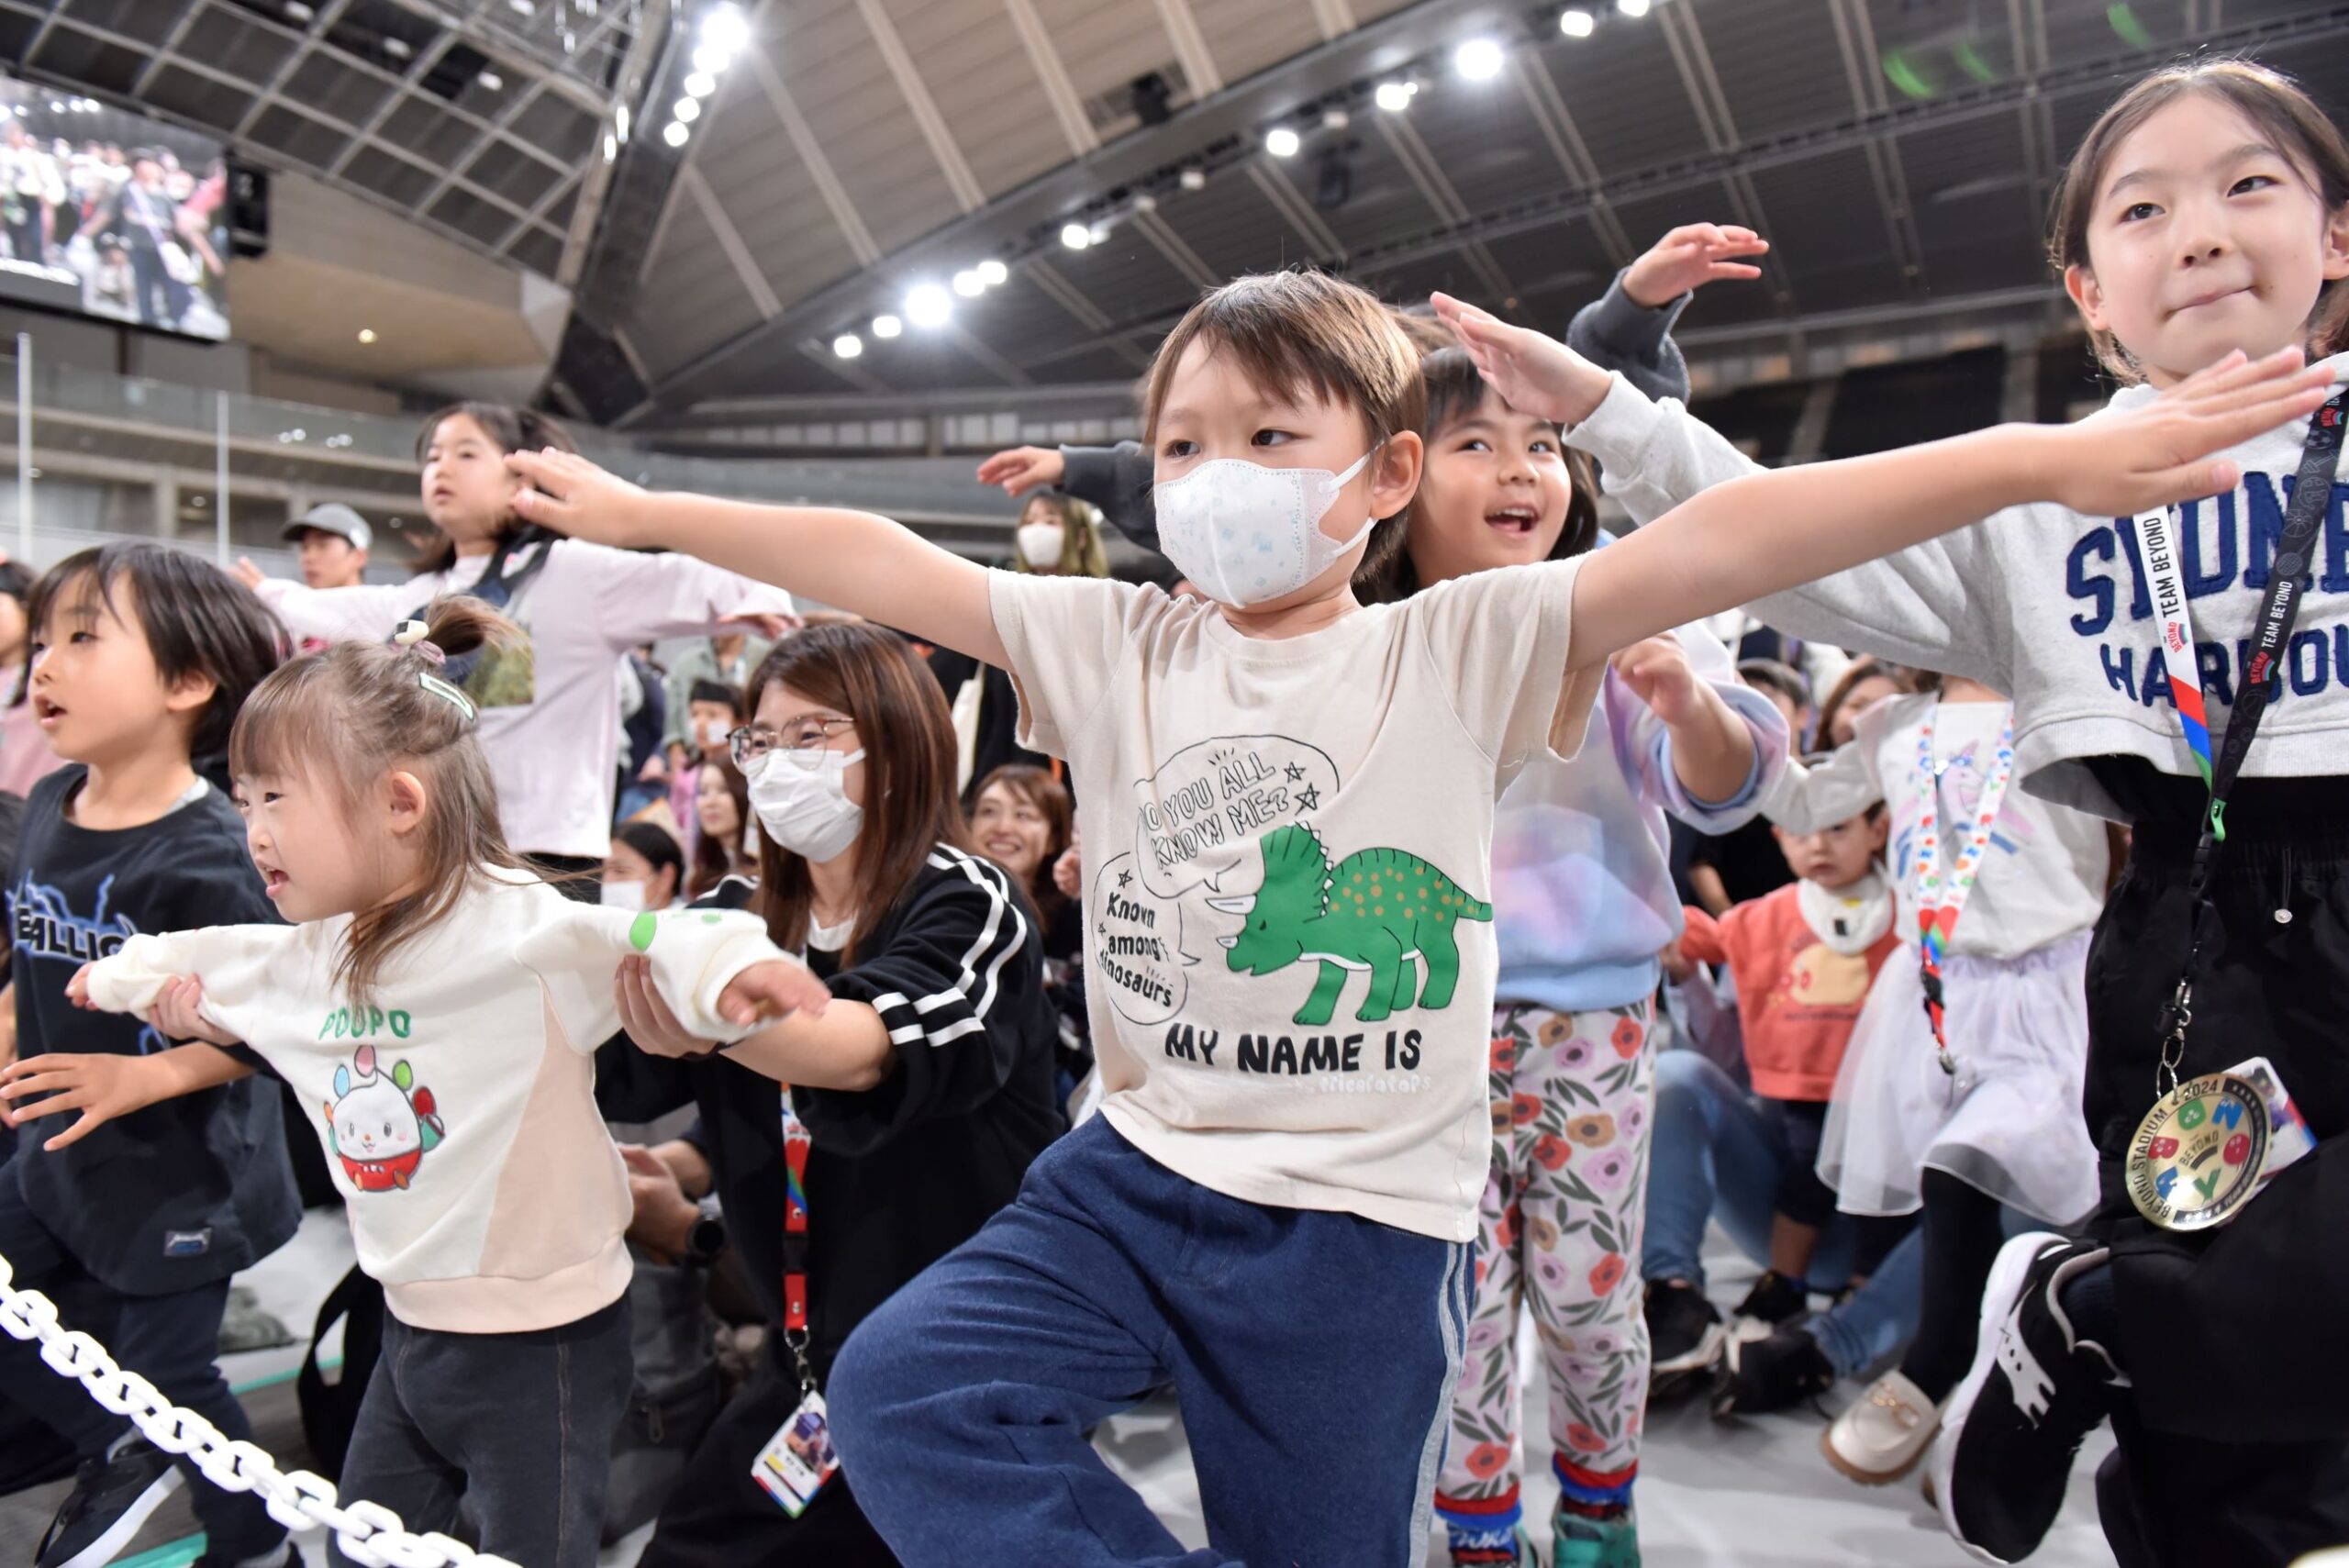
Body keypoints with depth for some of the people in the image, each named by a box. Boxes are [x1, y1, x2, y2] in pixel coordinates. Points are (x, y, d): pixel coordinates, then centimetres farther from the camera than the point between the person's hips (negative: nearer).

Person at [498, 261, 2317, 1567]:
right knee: (903, 1389, -9)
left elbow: (1725, 542, -20)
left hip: (1363, 1217, -3)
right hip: (1135, 1166, 3)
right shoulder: (1115, 647, 1)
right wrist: (641, 510, 0)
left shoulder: (1463, 647, -9)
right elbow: (879, 565, 0)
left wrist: (2047, 454, -27)